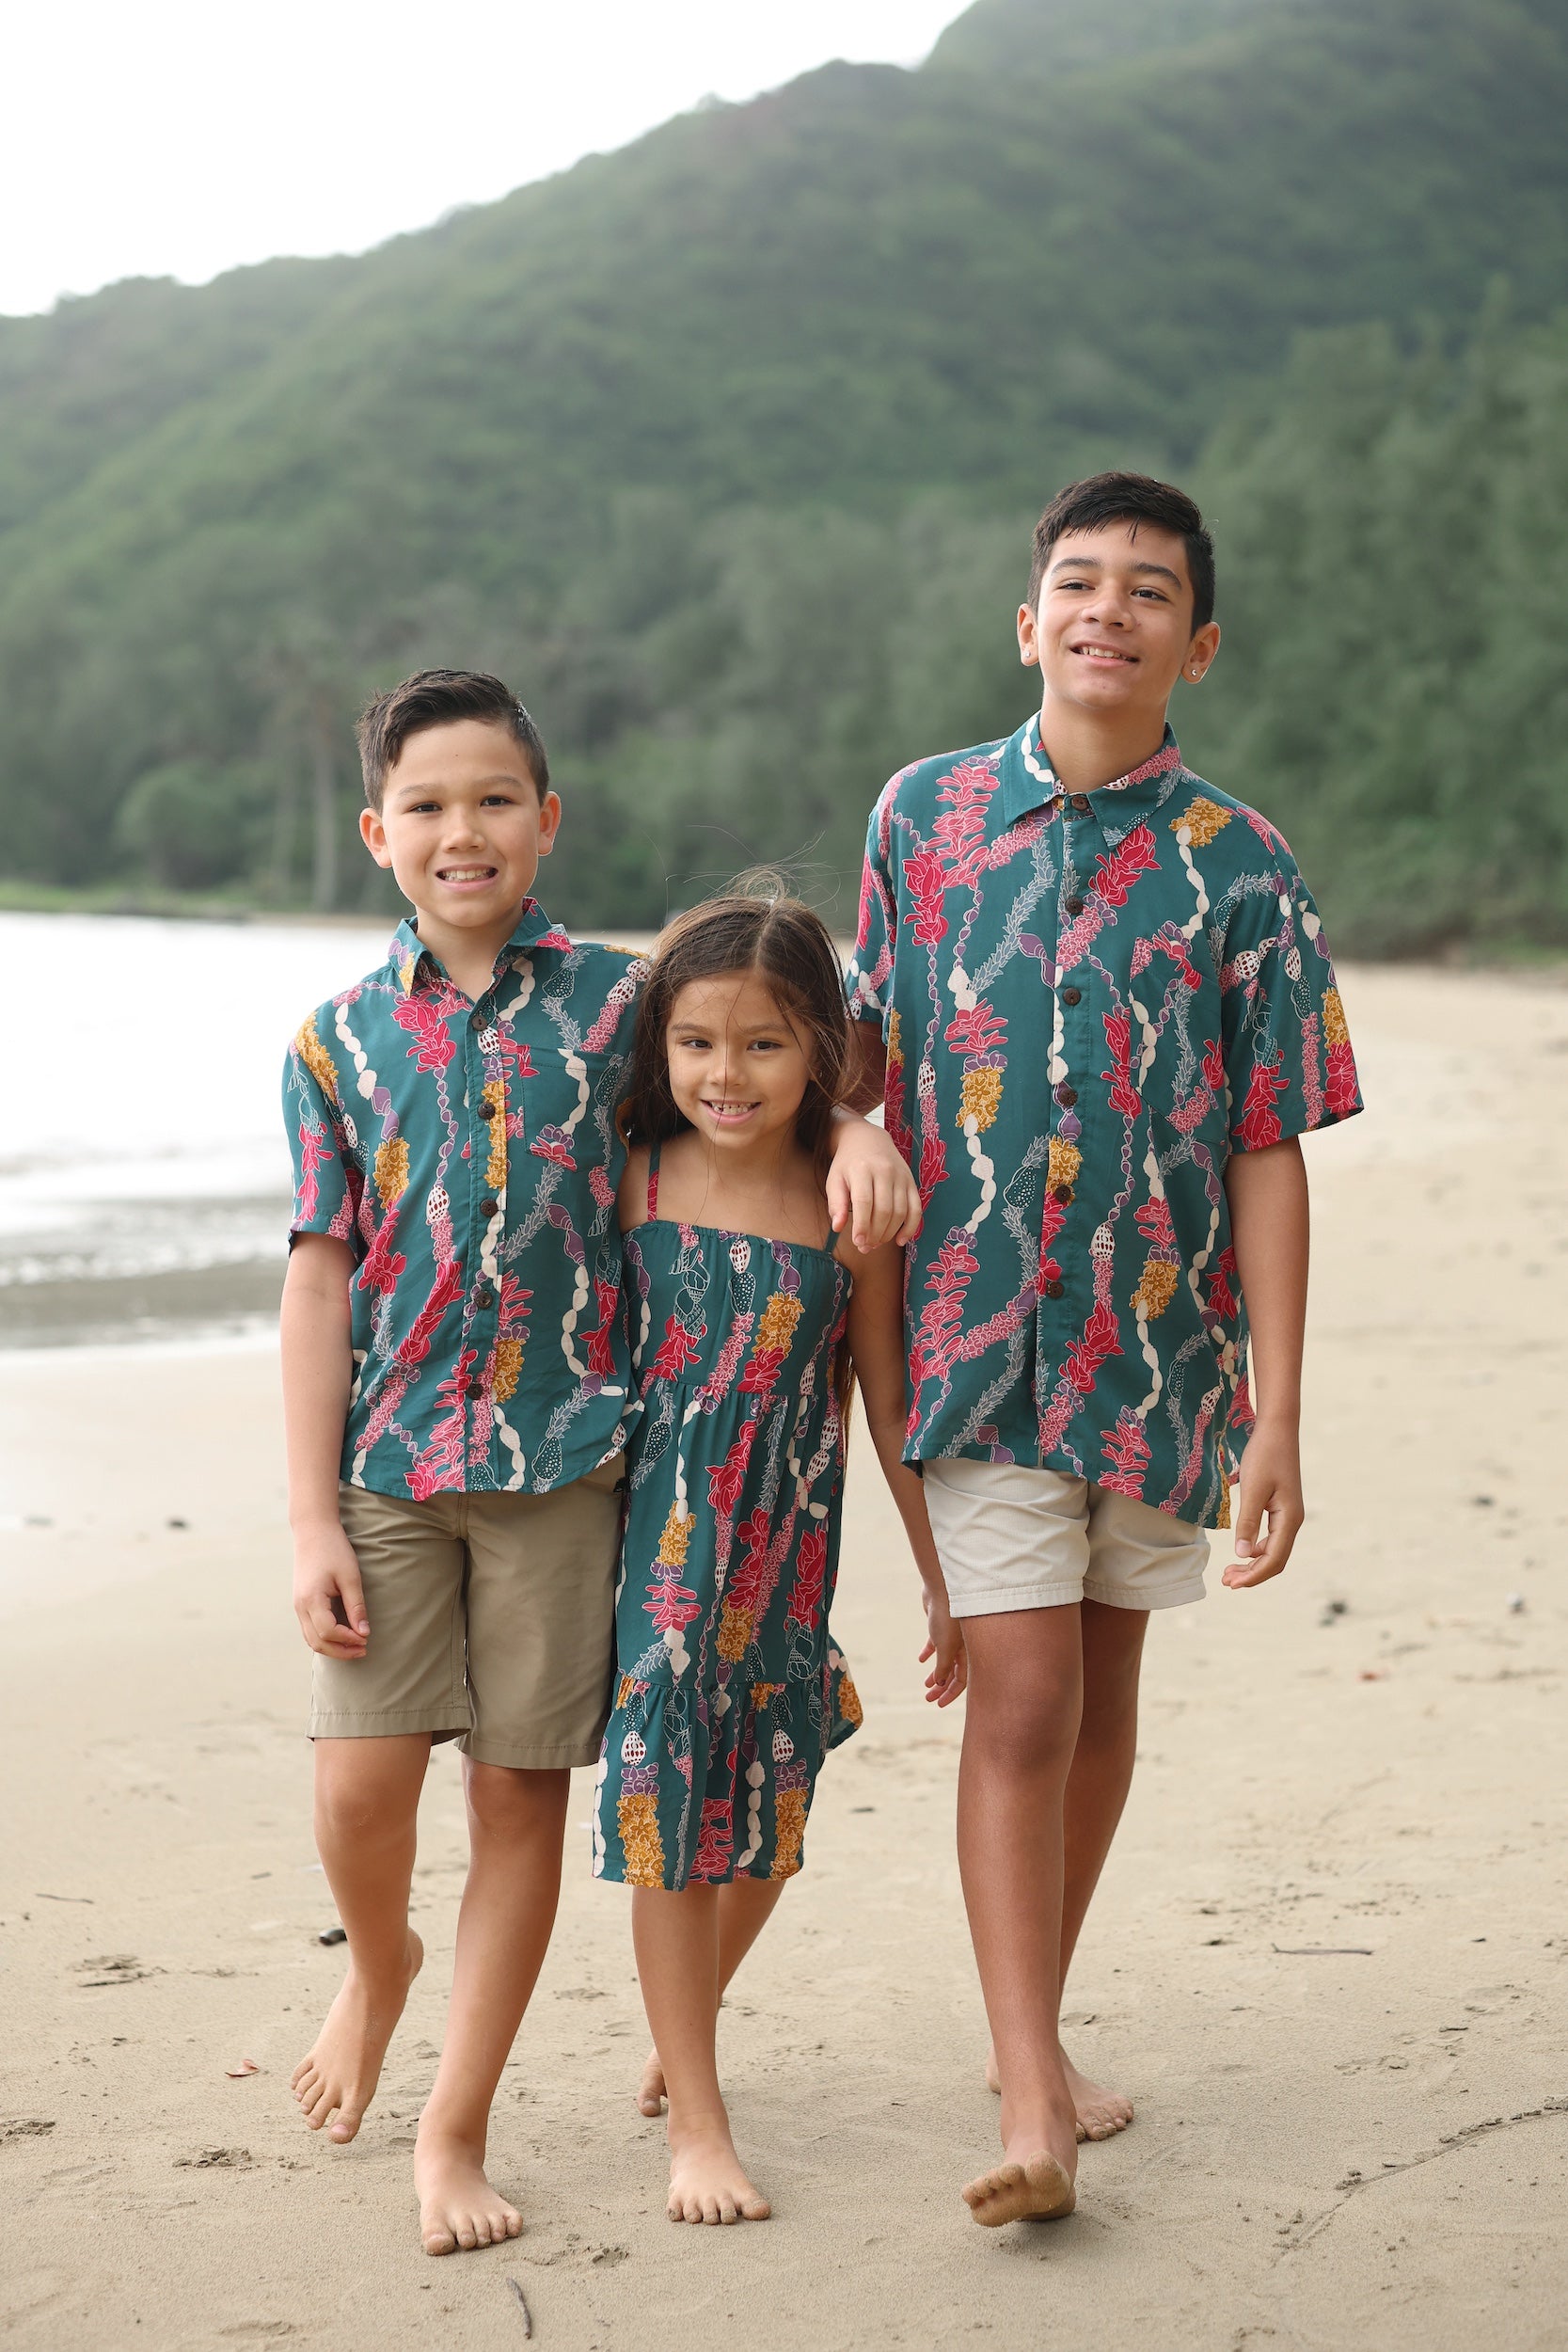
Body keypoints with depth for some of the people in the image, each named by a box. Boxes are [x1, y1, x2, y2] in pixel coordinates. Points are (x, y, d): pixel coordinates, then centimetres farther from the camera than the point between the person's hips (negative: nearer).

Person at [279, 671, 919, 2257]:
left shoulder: (620, 998, 2)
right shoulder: (339, 1040, 4)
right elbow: (322, 1283, 2)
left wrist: (859, 1127, -10)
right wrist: (311, 1521, -2)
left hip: (561, 1463, 0)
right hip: (389, 1461, 1)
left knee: (520, 1794, 4)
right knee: (360, 1784, -4)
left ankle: (454, 2133, 17)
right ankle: (379, 1968, 31)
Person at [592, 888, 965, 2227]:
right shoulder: (636, 1187, -4)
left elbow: (889, 1405, 3)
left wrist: (943, 1582, 7)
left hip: (787, 1560, 1)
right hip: (657, 1546, -1)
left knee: (767, 1831, 11)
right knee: (668, 1805, -3)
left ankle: (682, 2027, 39)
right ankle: (697, 2123, 6)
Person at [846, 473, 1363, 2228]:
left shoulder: (1236, 867, -3)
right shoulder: (926, 813, 1)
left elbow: (1267, 1154, -4)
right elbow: (870, 1044, 14)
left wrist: (1277, 1419, -7)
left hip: (1158, 1340, 1)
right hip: (975, 1336, -1)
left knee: (1102, 1690, 13)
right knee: (1019, 1700, -8)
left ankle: (1031, 2031, 30)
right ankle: (1034, 2104, -5)